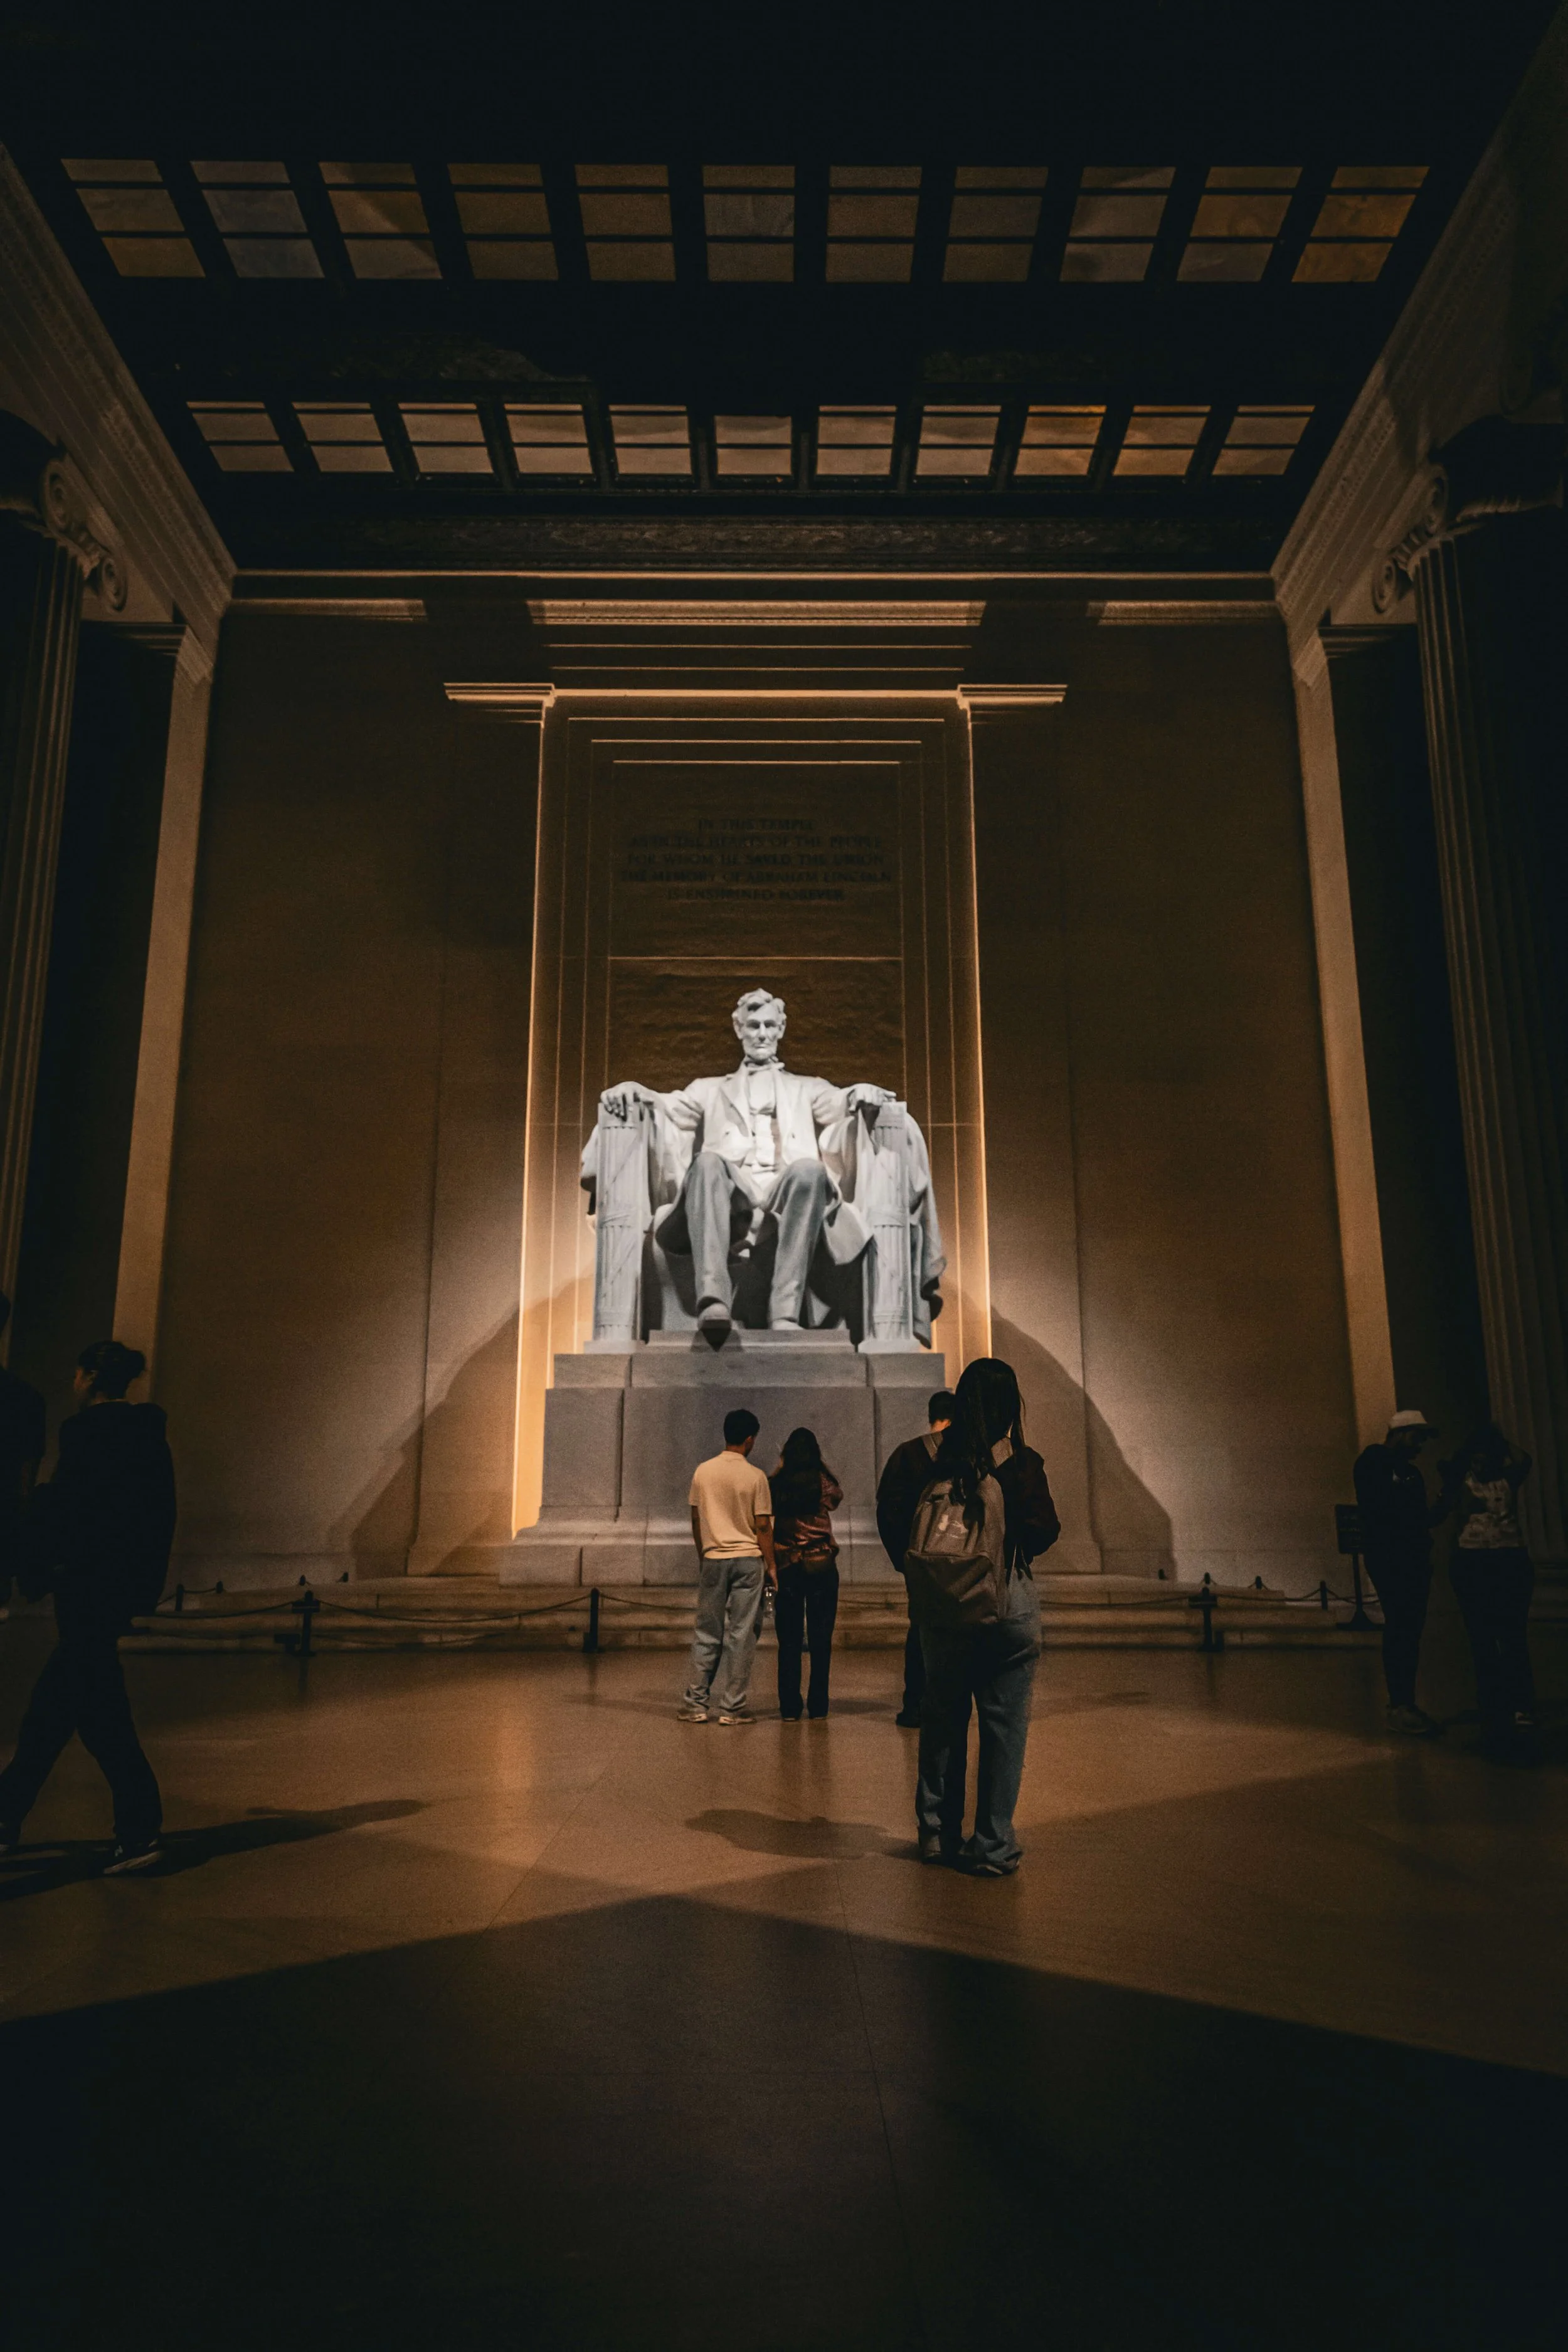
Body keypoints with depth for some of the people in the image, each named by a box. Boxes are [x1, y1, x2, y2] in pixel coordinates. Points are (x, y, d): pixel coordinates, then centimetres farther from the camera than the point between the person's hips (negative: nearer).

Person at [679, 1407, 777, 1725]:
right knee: (741, 1634, 3)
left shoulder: (703, 1472, 2)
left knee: (707, 1633, 10)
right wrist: (771, 1565, 3)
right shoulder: (755, 1476, -8)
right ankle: (733, 1707, 5)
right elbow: (763, 1526, -6)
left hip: (713, 1559, 3)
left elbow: (696, 1521, 8)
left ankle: (695, 1704, 12)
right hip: (748, 1559, -3)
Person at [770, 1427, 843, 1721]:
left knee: (789, 1640, 7)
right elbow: (838, 1496, 16)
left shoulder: (775, 1485, -4)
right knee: (820, 1639, 7)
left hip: (786, 1568, 1)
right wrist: (821, 1465, 12)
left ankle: (790, 1708, 8)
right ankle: (818, 1707, 9)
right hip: (821, 1567, -1)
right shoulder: (823, 1483, -5)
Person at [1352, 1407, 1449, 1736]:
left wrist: (1439, 1508, 0)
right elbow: (1374, 1506, -14)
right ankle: (1399, 1707, -13)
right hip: (1386, 1556, -8)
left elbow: (1418, 1516, 19)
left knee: (1410, 1630, 5)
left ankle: (1405, 1703, 9)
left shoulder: (1410, 1471, 23)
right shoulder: (1374, 1460, -3)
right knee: (1399, 1628, -13)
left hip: (1414, 1557, 8)